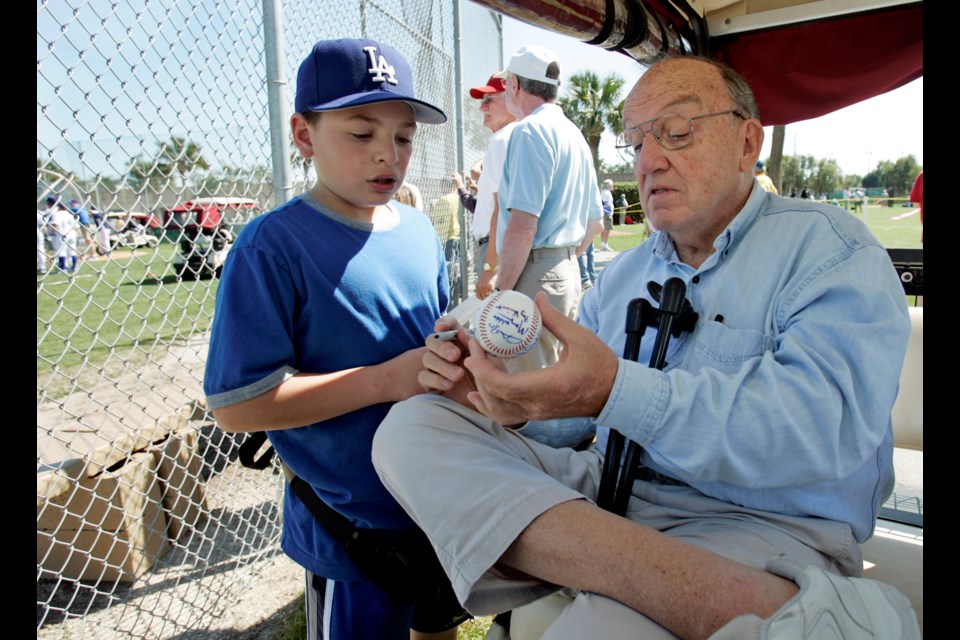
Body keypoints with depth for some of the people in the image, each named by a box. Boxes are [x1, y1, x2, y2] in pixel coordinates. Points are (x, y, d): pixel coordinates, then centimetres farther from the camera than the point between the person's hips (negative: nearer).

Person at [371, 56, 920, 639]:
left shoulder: (829, 246, 0)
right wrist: (500, 392, -5)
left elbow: (829, 422, -19)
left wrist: (618, 391, -32)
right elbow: (569, 412, 18)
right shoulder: (625, 273, 19)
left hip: (759, 523, -8)